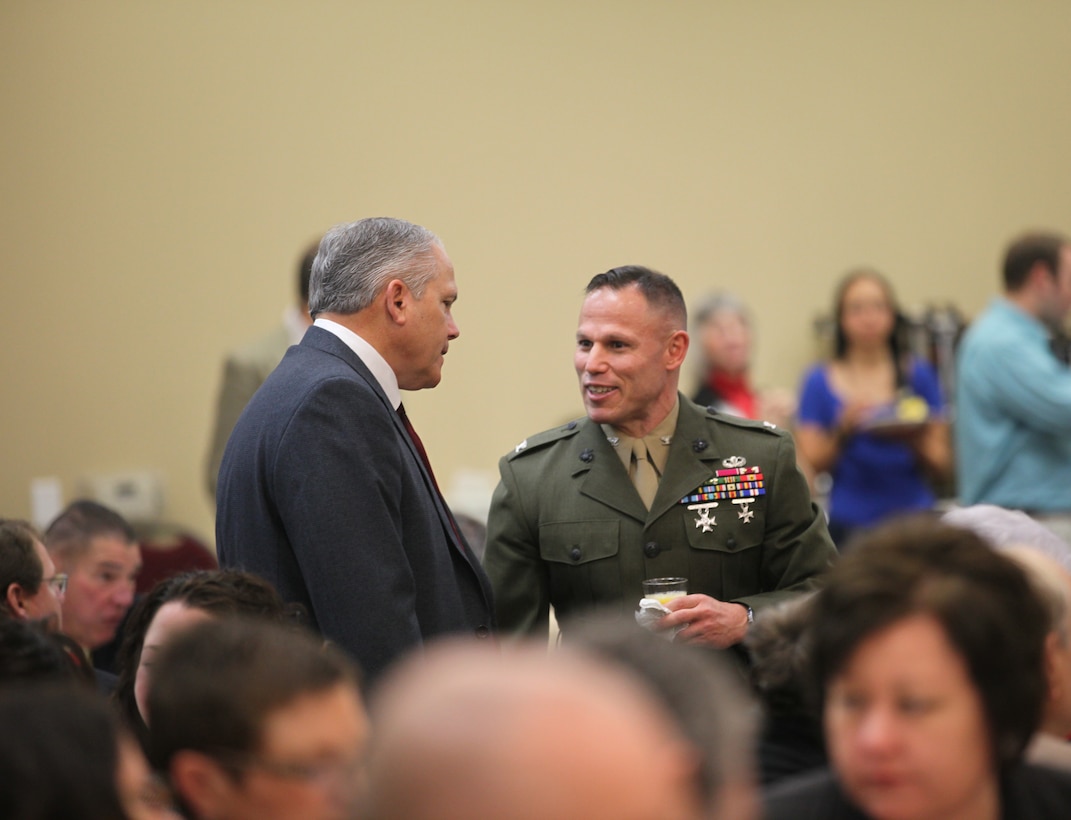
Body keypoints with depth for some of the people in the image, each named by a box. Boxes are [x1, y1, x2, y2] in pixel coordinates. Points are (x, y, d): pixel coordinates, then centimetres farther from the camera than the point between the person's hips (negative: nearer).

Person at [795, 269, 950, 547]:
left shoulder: (919, 375, 8)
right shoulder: (819, 382, 6)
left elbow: (942, 467, 6)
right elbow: (811, 466, 1)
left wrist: (915, 442, -13)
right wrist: (842, 433, -14)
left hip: (914, 513, 1)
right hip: (850, 522, -1)